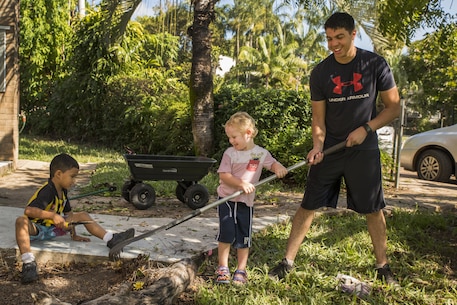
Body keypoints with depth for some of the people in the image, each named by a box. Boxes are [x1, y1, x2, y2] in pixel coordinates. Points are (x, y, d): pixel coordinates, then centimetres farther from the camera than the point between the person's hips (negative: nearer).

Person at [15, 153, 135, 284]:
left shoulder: (63, 191, 3)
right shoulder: (46, 191, -25)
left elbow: (68, 213, 14)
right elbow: (28, 210, -37)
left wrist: (74, 235, 13)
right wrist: (52, 215, -45)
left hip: (53, 228, 9)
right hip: (36, 229, -9)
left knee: (83, 215, 4)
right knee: (21, 221, -41)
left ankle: (111, 239, -1)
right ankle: (28, 263, -55)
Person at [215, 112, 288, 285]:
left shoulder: (261, 153, 0)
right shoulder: (230, 153, -4)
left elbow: (272, 163, 7)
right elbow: (223, 176, -10)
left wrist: (279, 168, -18)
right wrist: (242, 184, -23)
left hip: (246, 201, 1)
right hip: (227, 199, -1)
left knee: (243, 238, 7)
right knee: (226, 234, -6)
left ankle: (241, 270, 19)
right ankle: (223, 268, 8)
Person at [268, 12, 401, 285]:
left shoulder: (375, 64, -7)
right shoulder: (321, 73, -4)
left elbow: (394, 106, -2)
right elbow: (318, 117, -1)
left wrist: (366, 128, -15)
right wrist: (317, 145, -19)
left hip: (363, 149, -1)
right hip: (329, 150, 1)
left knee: (373, 209, 6)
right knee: (308, 206, 1)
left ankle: (383, 266, 23)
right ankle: (288, 262, 10)